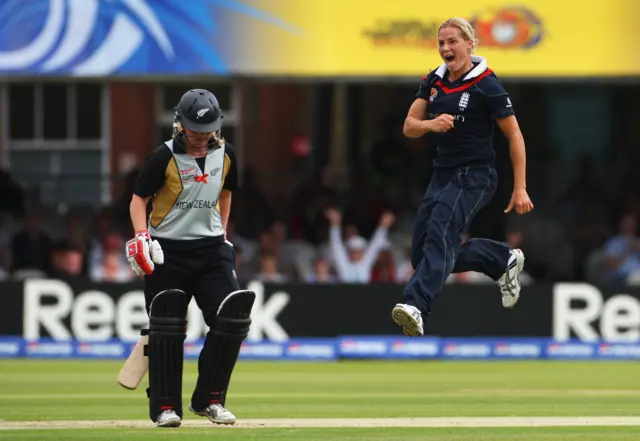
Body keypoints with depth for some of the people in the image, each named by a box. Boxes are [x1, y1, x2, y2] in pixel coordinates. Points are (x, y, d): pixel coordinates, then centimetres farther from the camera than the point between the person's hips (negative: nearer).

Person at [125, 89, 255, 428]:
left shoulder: (225, 155, 4)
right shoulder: (164, 157, -9)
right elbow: (139, 198, -6)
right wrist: (141, 237, -21)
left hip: (211, 249, 4)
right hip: (167, 251, -4)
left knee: (233, 319, -8)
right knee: (167, 328, -7)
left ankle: (209, 399, 5)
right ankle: (165, 406, 1)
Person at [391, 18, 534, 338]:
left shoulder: (486, 85, -11)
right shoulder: (434, 81, 6)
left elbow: (514, 136, -8)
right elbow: (409, 127, 3)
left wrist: (520, 190, -11)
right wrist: (431, 124, -21)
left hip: (475, 176, -8)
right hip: (442, 175, 8)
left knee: (439, 233, -29)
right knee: (422, 254, 6)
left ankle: (416, 306, -46)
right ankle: (504, 260, 23)